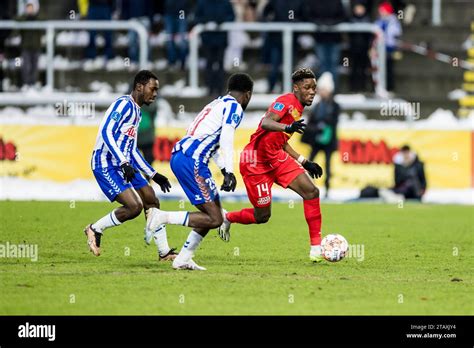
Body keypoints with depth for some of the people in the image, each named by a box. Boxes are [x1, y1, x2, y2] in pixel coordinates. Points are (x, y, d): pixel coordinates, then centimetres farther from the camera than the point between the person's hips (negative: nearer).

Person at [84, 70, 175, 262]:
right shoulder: (124, 104, -12)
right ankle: (95, 229, 1)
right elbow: (106, 132, -24)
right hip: (106, 165, -10)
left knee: (151, 201, 8)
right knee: (134, 206, -18)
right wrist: (124, 163, -30)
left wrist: (154, 175, 24)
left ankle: (164, 252, 15)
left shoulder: (136, 111, 18)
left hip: (124, 164, 10)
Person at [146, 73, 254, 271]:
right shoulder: (234, 107, -1)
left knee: (213, 212, 17)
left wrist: (225, 170, 37)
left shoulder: (217, 104, 27)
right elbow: (226, 138, -15)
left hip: (179, 156, 10)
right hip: (192, 160, -10)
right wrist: (229, 173, -19)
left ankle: (183, 259, 14)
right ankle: (163, 217, -16)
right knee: (214, 219, -9)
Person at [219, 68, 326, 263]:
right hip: (256, 161, -9)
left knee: (311, 191, -8)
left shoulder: (298, 108, 13)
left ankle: (316, 247, -4)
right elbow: (266, 123, -34)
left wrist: (304, 162, 22)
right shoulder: (286, 102, -16)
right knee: (262, 216, -1)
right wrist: (288, 127, -53)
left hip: (276, 158, 9)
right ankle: (227, 218, 30)